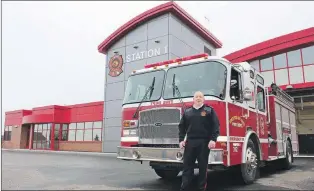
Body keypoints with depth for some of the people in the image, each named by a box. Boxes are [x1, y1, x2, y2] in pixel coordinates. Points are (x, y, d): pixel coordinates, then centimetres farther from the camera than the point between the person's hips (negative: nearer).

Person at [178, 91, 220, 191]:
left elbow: (215, 126, -2)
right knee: (187, 165, 3)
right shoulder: (187, 112, 12)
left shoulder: (209, 110, 4)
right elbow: (182, 127, 13)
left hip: (204, 142, -2)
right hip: (190, 142, 2)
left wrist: (213, 139, -12)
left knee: (203, 166, 5)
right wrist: (181, 140, 4)